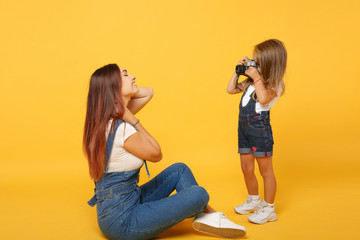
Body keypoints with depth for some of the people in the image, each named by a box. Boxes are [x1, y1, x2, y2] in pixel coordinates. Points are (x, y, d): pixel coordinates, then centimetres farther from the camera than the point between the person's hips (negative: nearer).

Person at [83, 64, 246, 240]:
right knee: (198, 194, -11)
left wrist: (121, 92, -3)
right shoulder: (121, 128, -26)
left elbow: (148, 93, 12)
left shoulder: (107, 118, 4)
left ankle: (211, 216, 13)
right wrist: (133, 120, -16)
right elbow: (156, 155, -11)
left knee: (179, 169, 13)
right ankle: (209, 216, 24)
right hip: (122, 222, -10)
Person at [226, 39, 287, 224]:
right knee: (247, 169, 16)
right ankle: (254, 200, 37)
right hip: (244, 127, 8)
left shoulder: (274, 85, -11)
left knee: (265, 169, 3)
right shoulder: (251, 82, 11)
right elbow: (231, 89, 18)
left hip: (260, 128, -8)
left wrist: (257, 77, -25)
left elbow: (264, 98, -31)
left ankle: (268, 209, 16)